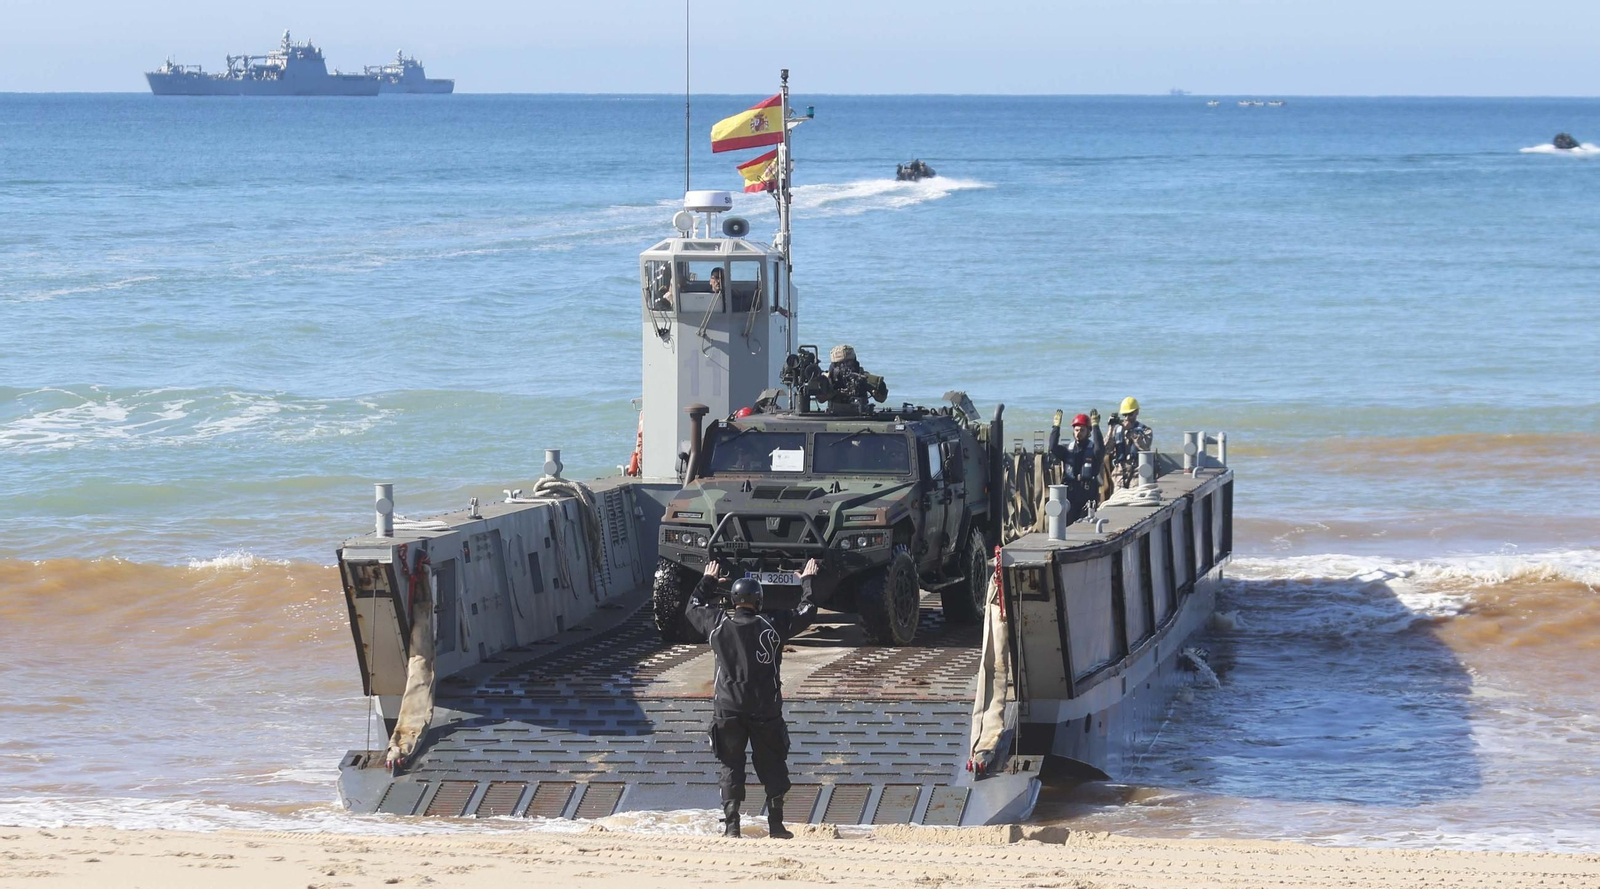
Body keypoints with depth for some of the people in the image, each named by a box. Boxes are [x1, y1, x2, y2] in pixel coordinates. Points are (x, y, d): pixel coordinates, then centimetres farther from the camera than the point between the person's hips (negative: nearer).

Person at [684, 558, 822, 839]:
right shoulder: (772, 626, -7)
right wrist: (807, 581, 20)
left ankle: (731, 824, 3)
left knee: (731, 766, 8)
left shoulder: (718, 625, -2)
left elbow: (693, 608, 18)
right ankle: (776, 824, 9)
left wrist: (708, 580, 32)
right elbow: (807, 612, 4)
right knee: (771, 765, 9)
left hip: (728, 710, 1)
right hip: (766, 710, -1)